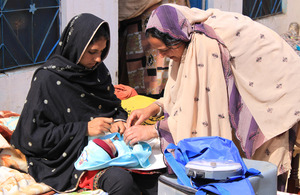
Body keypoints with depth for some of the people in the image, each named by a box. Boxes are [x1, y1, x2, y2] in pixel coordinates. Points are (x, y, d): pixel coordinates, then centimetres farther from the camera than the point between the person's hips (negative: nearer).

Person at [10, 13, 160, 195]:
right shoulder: (47, 79, -11)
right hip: (70, 157, -6)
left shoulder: (98, 69, 10)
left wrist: (119, 121, -1)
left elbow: (115, 105, 23)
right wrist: (84, 128, -17)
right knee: (120, 180, -32)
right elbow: (34, 135, -13)